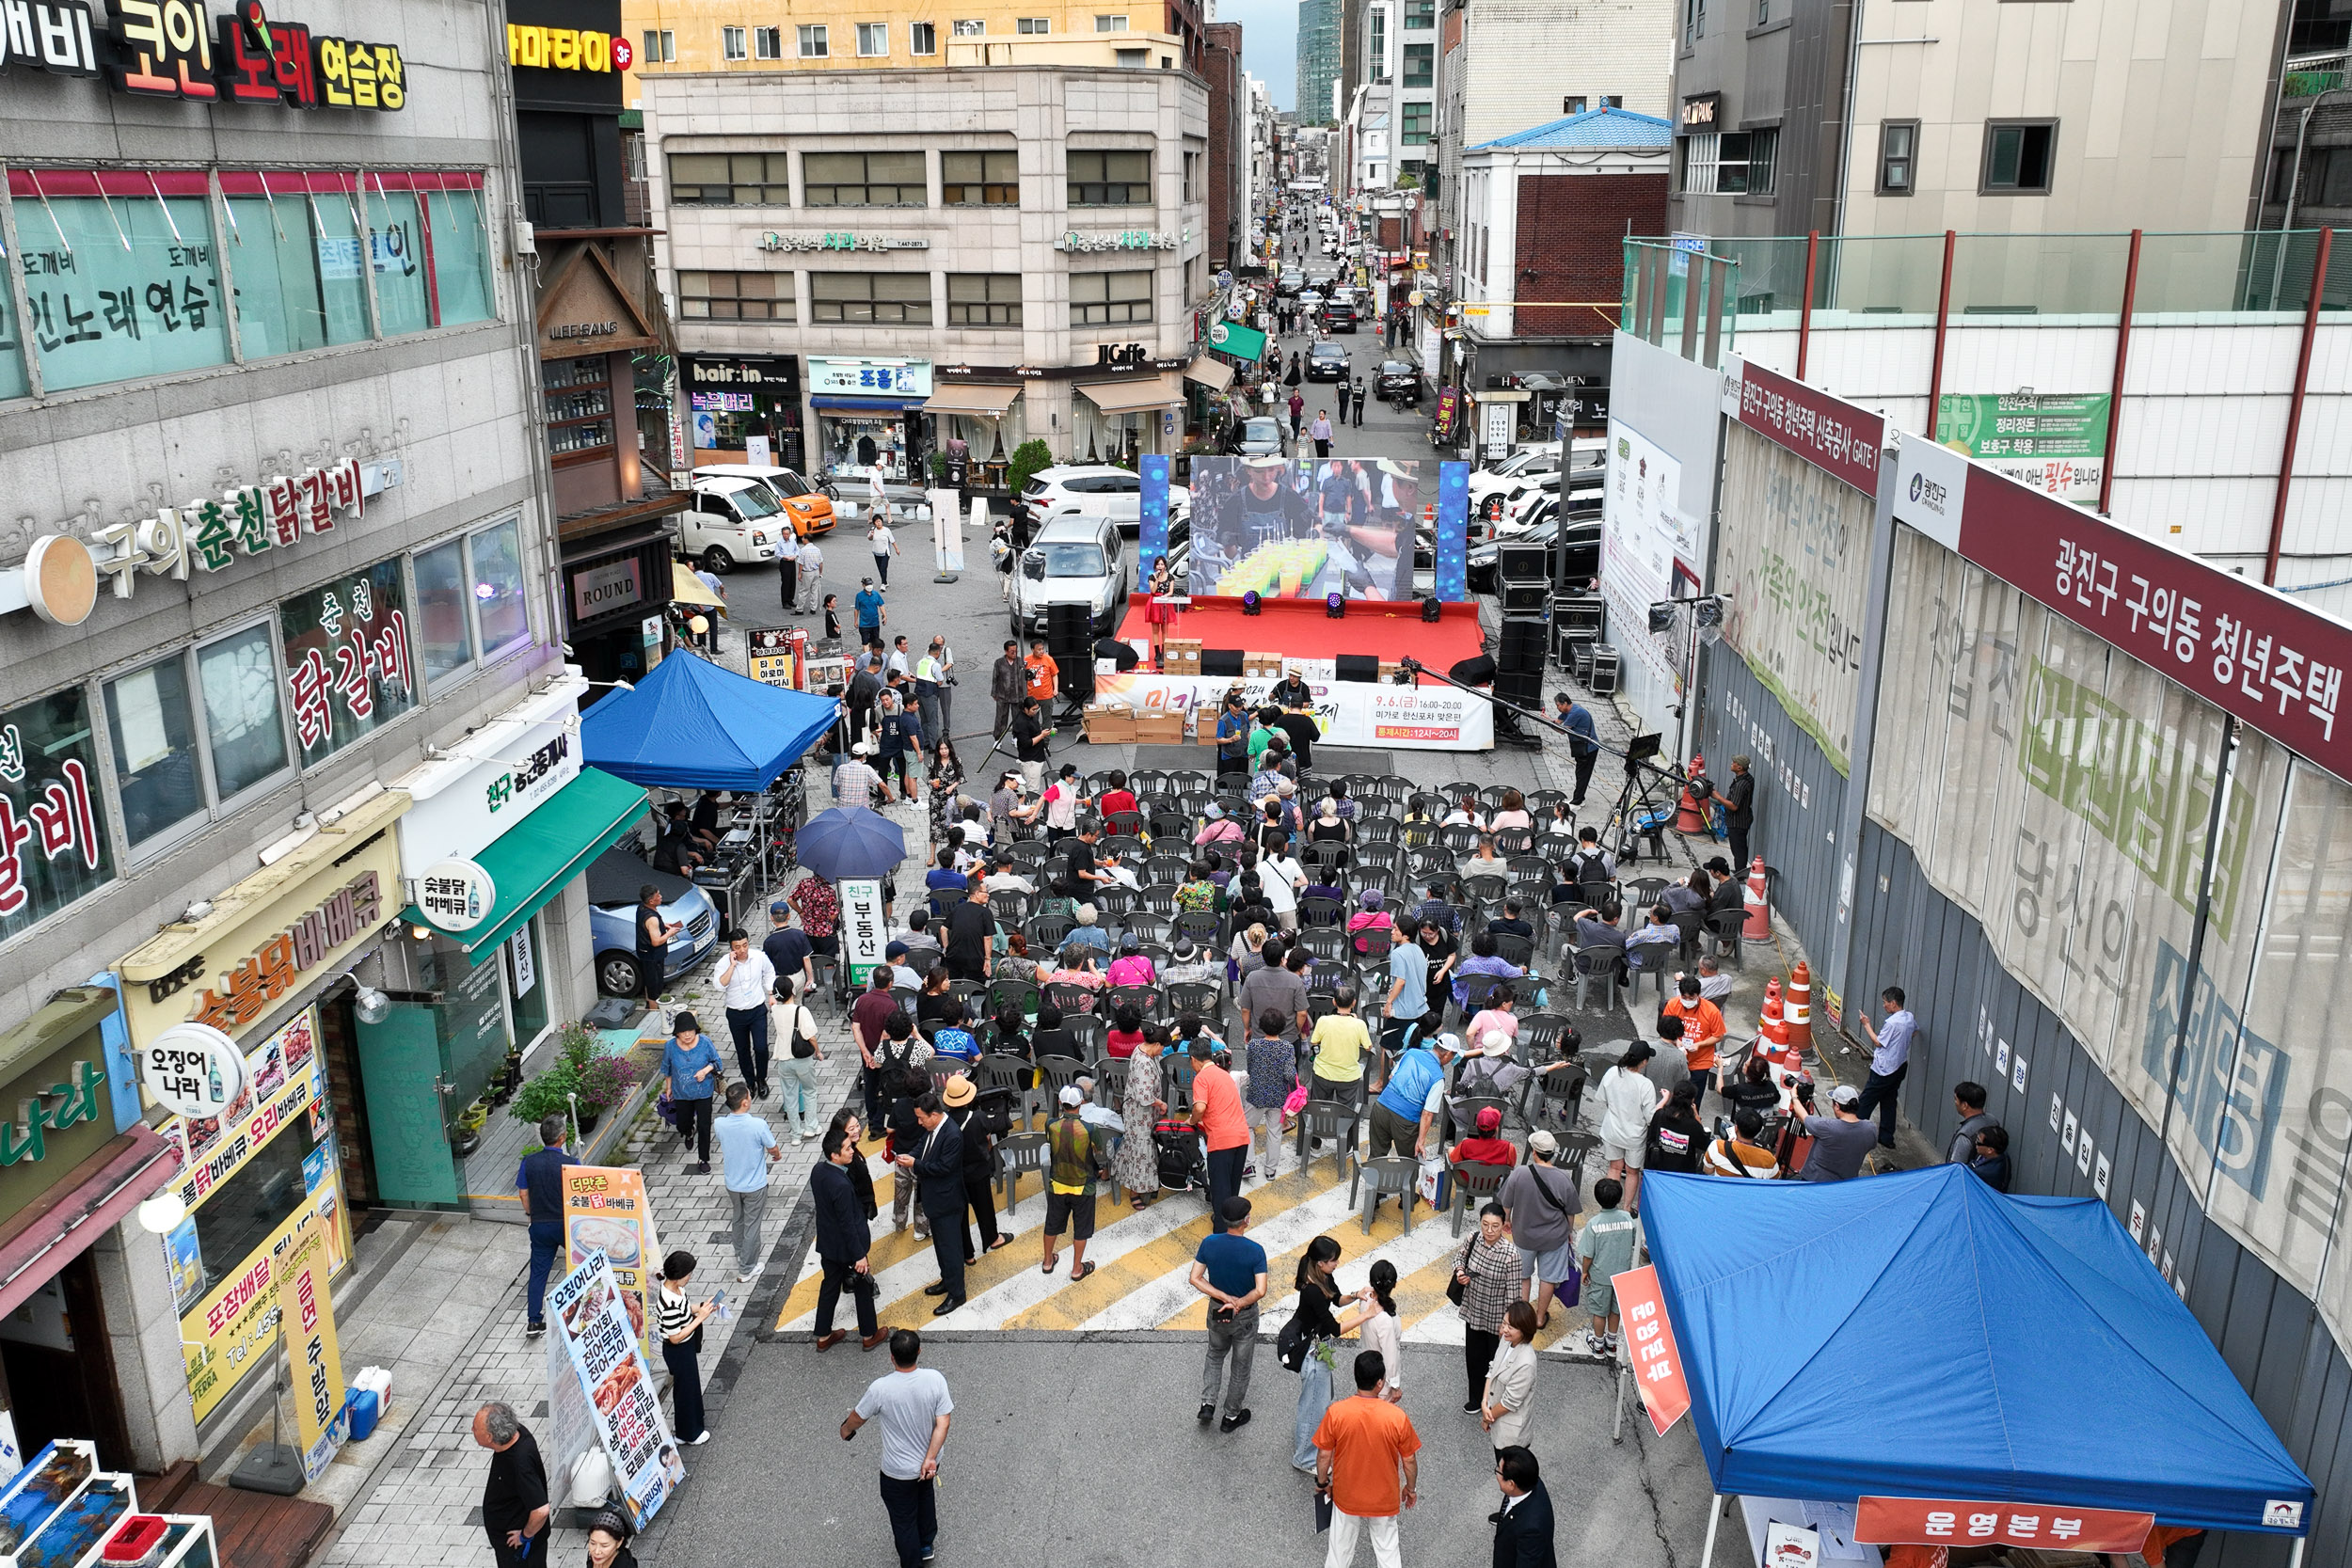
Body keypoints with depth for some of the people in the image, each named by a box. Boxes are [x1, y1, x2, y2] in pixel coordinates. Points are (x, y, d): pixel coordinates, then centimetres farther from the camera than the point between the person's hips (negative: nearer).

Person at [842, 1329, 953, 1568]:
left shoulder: (880, 1388, -28)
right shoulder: (935, 1379, -22)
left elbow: (858, 1418, -9)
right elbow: (942, 1423, -20)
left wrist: (846, 1429, 12)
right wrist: (930, 1459, -15)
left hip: (898, 1471, -4)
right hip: (929, 1463, 4)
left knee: (904, 1521, 19)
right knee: (925, 1495, 35)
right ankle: (926, 1545, 54)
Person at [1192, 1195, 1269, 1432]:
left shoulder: (1209, 1243, -16)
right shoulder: (1255, 1251, -26)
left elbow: (1195, 1278, -14)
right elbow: (1260, 1291, -29)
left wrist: (1224, 1298, -16)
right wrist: (1239, 1303, -17)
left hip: (1217, 1311, 3)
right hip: (1245, 1316, -3)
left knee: (1215, 1354, 30)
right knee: (1241, 1365, 18)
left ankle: (1208, 1404, 24)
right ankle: (1232, 1416, 32)